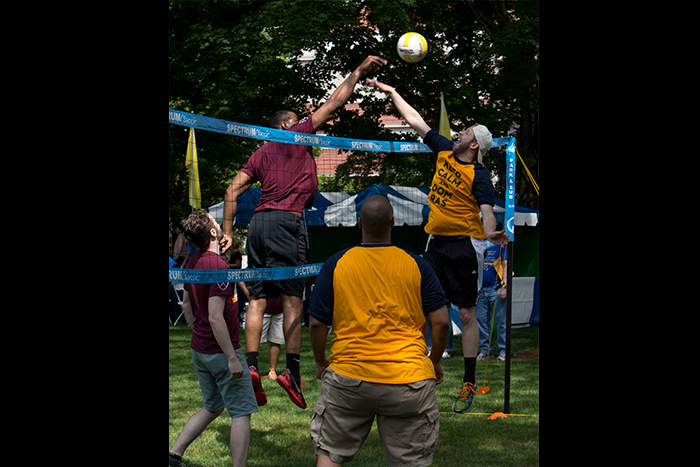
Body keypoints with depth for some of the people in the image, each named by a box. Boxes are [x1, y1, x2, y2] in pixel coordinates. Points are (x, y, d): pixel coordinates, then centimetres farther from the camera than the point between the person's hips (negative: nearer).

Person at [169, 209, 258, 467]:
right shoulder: (218, 266, -21)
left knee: (212, 407, 22)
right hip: (221, 351, -9)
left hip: (198, 350, 9)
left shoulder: (193, 262, 7)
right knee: (241, 413, -1)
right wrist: (233, 358, -22)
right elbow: (216, 318, -25)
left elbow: (186, 305, 19)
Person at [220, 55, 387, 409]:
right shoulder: (295, 135, 7)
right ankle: (293, 372, -13)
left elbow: (233, 190, 14)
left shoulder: (261, 153, 22)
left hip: (258, 222, 7)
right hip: (285, 221, -6)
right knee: (292, 298, -8)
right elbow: (334, 103, 9)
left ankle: (251, 367, -5)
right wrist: (359, 71, 18)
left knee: (258, 298, 3)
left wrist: (227, 232, 14)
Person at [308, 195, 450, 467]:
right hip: (409, 378, 0)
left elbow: (316, 324, 0)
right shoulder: (416, 265, -1)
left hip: (348, 377, 0)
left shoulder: (335, 264, -1)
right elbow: (441, 322, -2)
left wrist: (321, 363, 16)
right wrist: (435, 363, 14)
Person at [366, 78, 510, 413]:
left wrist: (491, 233, -41)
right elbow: (416, 121, 16)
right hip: (436, 242, 6)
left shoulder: (479, 175, -10)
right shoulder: (445, 152, 9)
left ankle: (469, 384, 6)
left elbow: (486, 210, -20)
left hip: (464, 244, -6)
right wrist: (391, 92, 20)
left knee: (466, 315, -1)